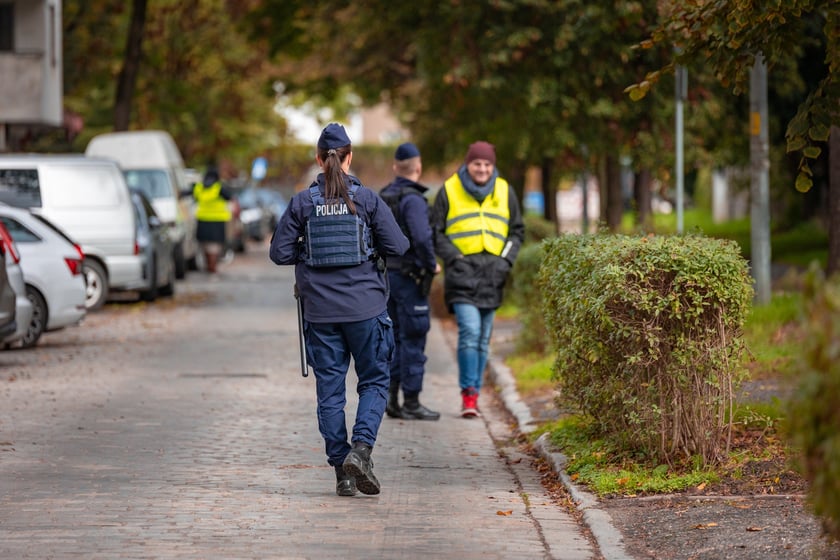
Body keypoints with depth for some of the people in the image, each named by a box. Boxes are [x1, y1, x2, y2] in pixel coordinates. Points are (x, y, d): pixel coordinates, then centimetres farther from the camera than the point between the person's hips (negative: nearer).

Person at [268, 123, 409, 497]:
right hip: (365, 307, -1)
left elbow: (279, 252, -2)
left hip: (320, 311, 1)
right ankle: (361, 448, -12)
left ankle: (342, 471, 6)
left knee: (329, 389, 8)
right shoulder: (367, 199, -5)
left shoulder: (302, 202, -2)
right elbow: (398, 247, -6)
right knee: (375, 381, 10)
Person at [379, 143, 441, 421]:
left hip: (386, 274, 8)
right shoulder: (413, 199, -16)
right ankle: (411, 403, -1)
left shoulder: (382, 198, 11)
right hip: (409, 276, -8)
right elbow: (422, 237, -27)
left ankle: (391, 399, 14)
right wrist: (432, 265, -12)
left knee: (394, 338, 13)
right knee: (413, 340, -3)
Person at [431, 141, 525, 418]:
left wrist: (506, 260, 0)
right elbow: (436, 232, 4)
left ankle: (474, 394, 14)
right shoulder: (449, 190, 2)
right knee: (469, 331, -18)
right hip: (463, 271, -4)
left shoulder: (505, 192, 11)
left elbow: (517, 231, 16)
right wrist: (454, 258, -9)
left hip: (492, 273, 4)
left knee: (483, 339, 6)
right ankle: (468, 394, -15)